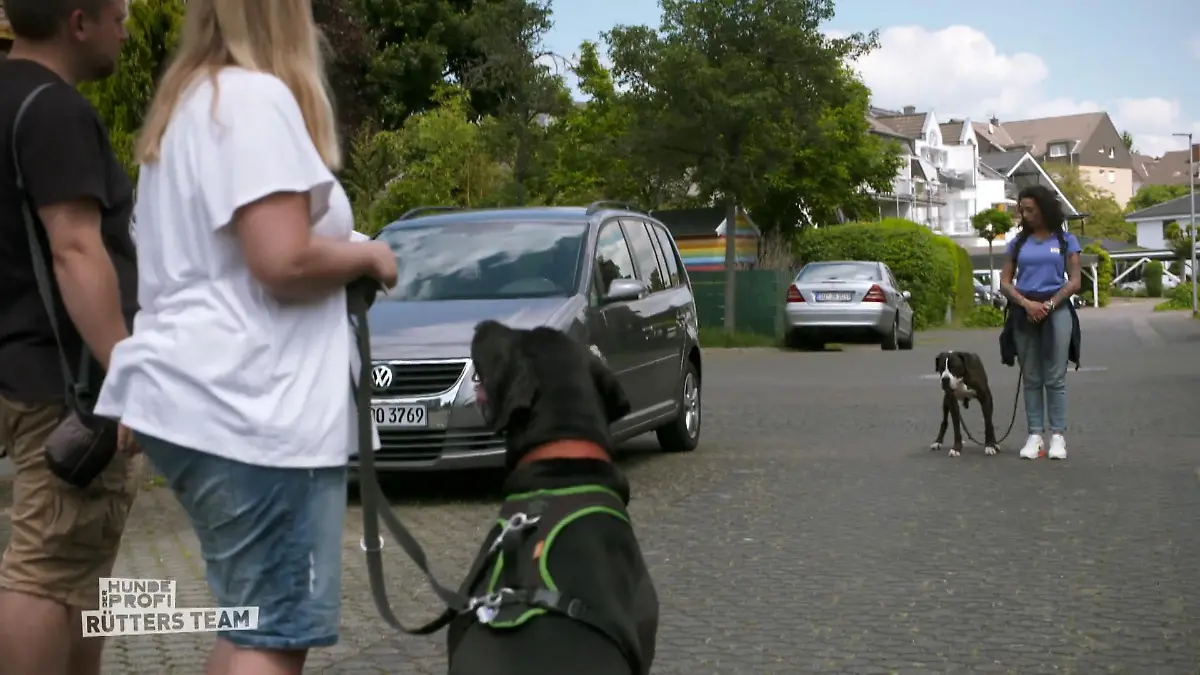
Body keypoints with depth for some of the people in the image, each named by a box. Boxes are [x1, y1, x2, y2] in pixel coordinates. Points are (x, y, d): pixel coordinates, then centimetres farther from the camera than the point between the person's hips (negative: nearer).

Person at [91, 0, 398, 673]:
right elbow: (283, 260, -22)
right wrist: (368, 256, -4)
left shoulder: (191, 101, 19)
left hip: (198, 393, 10)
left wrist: (344, 249, 16)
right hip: (249, 405, -10)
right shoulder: (256, 97, -12)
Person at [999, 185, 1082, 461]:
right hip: (1024, 312, 2)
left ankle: (1058, 435, -1)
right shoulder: (1018, 242, 12)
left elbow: (1074, 282, 1)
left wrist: (1049, 305, -12)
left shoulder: (1065, 240, 6)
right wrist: (1027, 303, -10)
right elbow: (1005, 282, 7)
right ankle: (1035, 435, 6)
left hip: (1056, 310, -2)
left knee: (1055, 377, -4)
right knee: (1031, 378, 4)